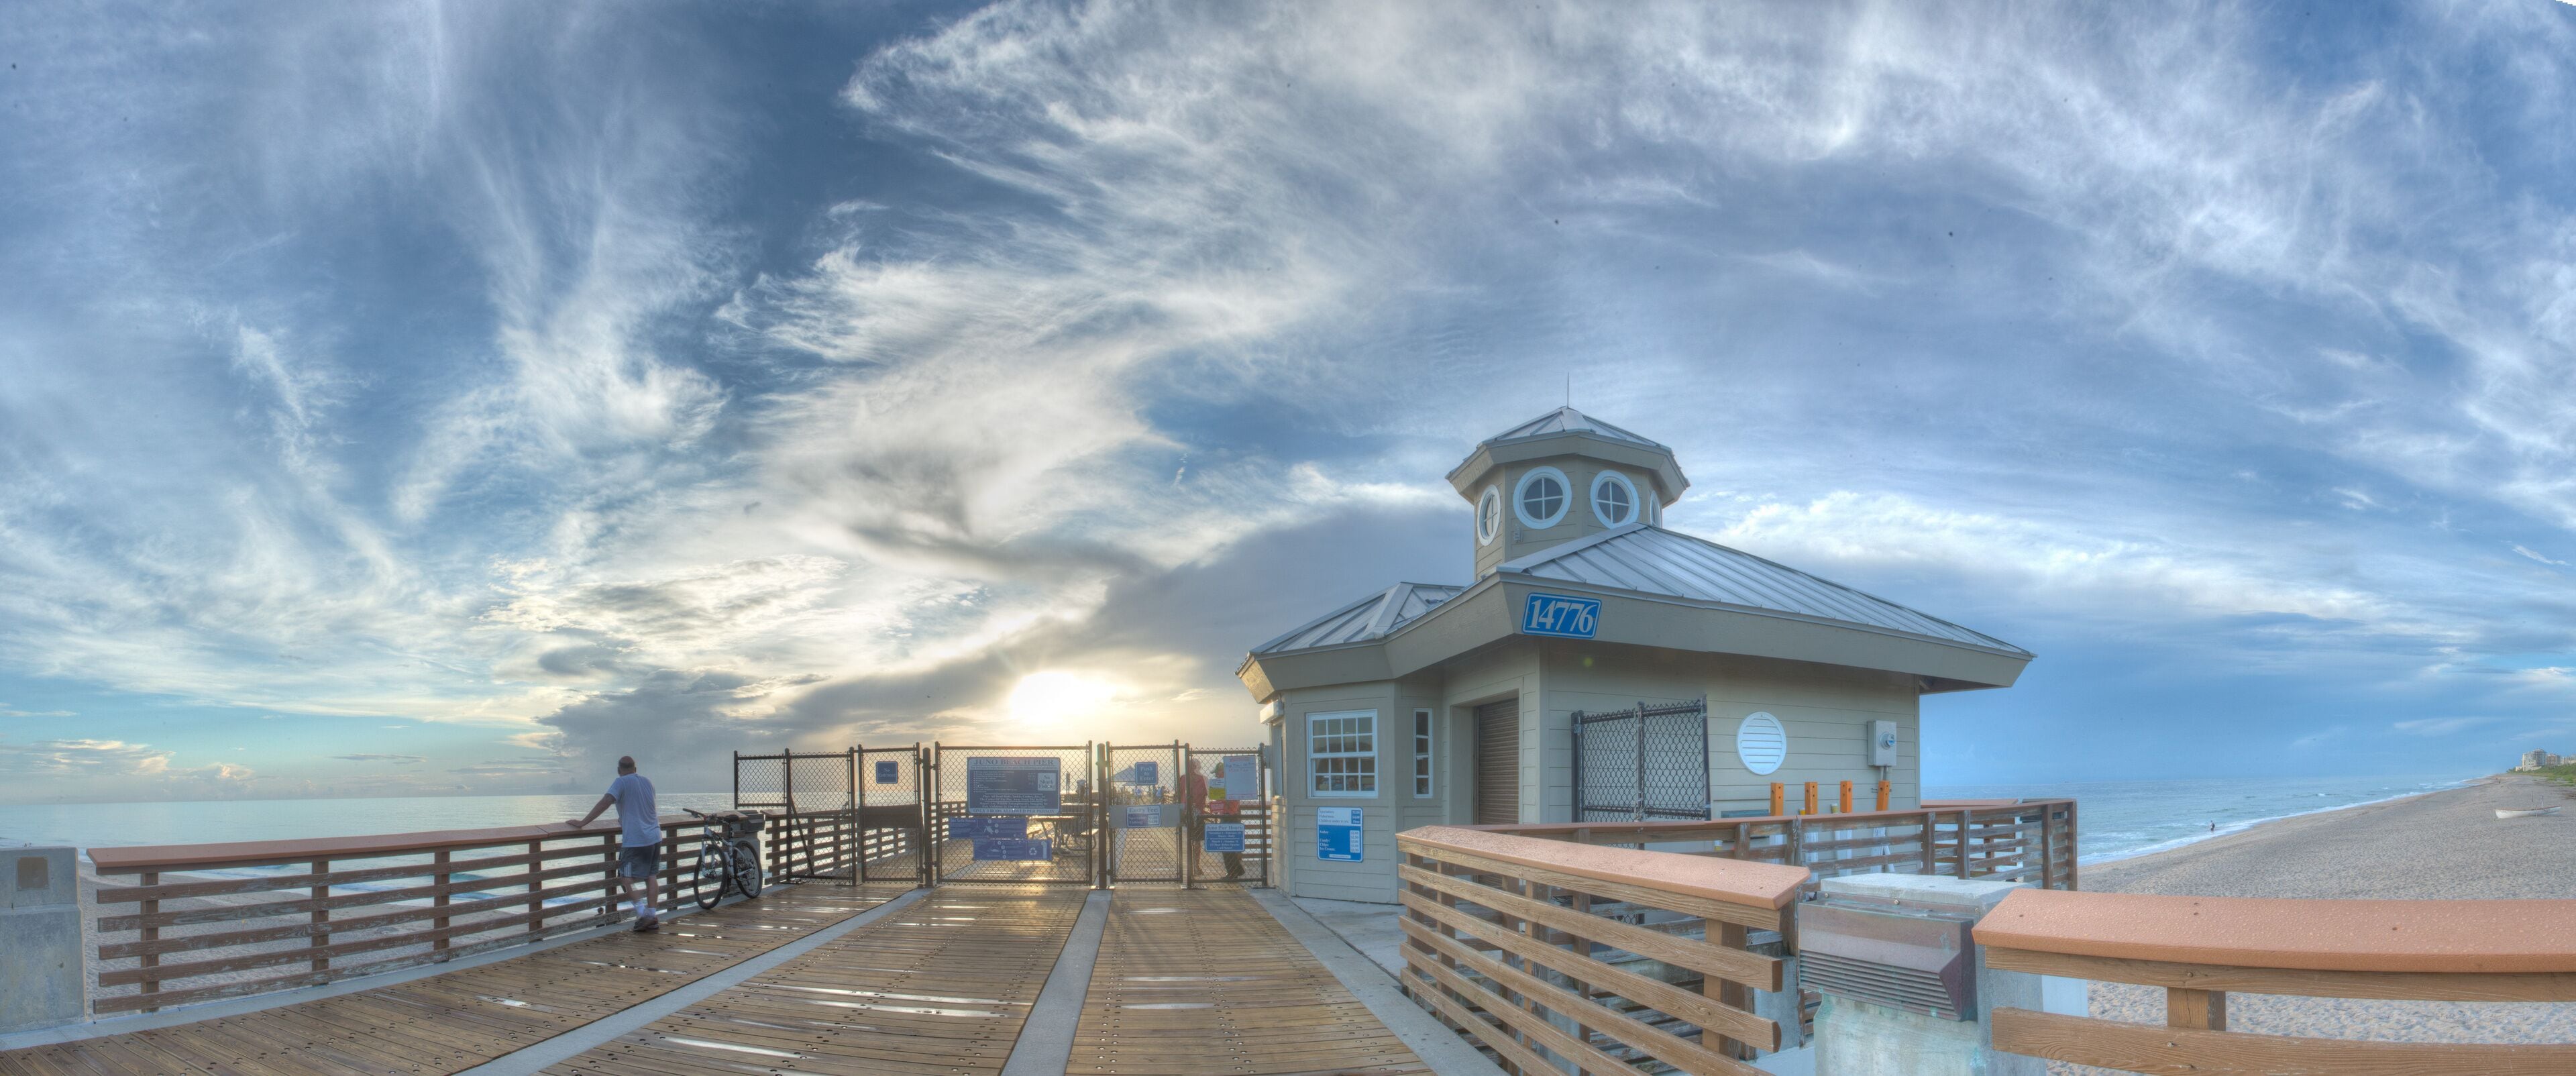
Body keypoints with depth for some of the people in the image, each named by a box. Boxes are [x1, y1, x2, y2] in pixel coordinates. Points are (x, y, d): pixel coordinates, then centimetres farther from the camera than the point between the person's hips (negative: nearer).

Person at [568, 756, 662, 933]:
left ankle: (641, 910, -14)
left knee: (625, 879, -1)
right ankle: (652, 917, 9)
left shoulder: (621, 783, -8)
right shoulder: (647, 782, 14)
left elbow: (605, 803, -21)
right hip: (654, 837, 7)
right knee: (652, 877, 9)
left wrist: (582, 822, -18)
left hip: (634, 841, -7)